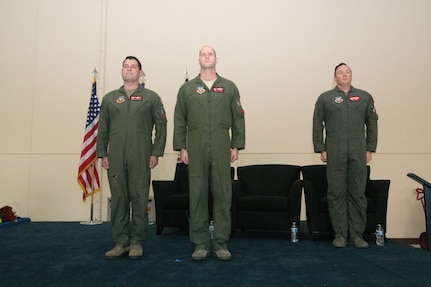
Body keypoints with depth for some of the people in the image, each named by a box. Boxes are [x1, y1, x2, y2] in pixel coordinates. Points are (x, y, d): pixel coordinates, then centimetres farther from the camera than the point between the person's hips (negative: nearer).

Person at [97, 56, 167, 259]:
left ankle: (136, 242, 11)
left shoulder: (151, 97, 8)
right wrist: (102, 153, 5)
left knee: (139, 199, 1)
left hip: (141, 157, -2)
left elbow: (161, 126, 3)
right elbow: (102, 129, 14)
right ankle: (120, 242, 14)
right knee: (118, 199, 4)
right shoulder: (110, 98, 16)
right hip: (115, 158, 2)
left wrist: (156, 153, -4)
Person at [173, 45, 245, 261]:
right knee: (197, 195, 2)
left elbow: (238, 119, 8)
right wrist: (181, 148, 1)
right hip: (196, 149, 0)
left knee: (222, 194, 1)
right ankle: (200, 243, 12)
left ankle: (220, 243, 11)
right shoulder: (187, 89, 10)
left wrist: (236, 146, 1)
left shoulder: (229, 87, 10)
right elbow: (179, 121, 8)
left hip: (221, 148, 0)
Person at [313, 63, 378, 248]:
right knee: (337, 194, 1)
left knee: (358, 194, 4)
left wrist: (370, 149, 5)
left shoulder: (365, 97, 12)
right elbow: (317, 125, 6)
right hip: (335, 155, -1)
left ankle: (356, 234, 13)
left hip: (358, 154, 1)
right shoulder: (325, 98, 8)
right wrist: (321, 149, -1)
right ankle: (340, 234, 10)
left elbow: (372, 124, 12)